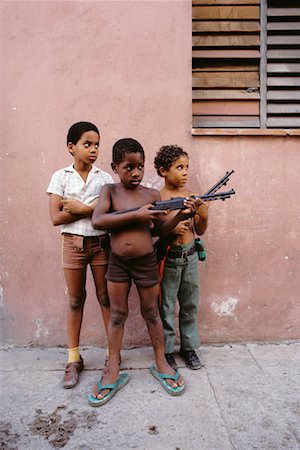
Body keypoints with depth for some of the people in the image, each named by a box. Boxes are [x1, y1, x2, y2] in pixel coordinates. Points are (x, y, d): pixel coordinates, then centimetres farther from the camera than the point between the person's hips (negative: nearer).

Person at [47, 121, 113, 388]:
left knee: (106, 298, 8)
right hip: (73, 244, 0)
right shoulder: (61, 177, 0)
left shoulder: (105, 178, 2)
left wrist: (82, 208, -14)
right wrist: (93, 209, -12)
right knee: (75, 300, 11)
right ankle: (74, 358, 24)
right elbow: (56, 217, -9)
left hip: (101, 243, 0)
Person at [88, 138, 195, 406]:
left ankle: (161, 363, 30)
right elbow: (97, 221, -22)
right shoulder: (110, 191, -5)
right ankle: (113, 372, 22)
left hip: (146, 261, 0)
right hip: (117, 262, 0)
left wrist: (180, 215, -15)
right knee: (117, 315, 9)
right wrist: (135, 214, -26)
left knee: (151, 312, 13)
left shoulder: (152, 194, -2)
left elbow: (162, 229, 3)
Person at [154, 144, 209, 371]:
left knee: (190, 304, 15)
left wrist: (204, 216, -12)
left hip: (190, 255, 5)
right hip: (168, 257, -4)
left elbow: (199, 231, 7)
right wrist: (171, 228, -22)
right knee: (166, 306, 8)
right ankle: (166, 350, 26)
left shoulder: (191, 195, 3)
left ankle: (189, 347, 32)